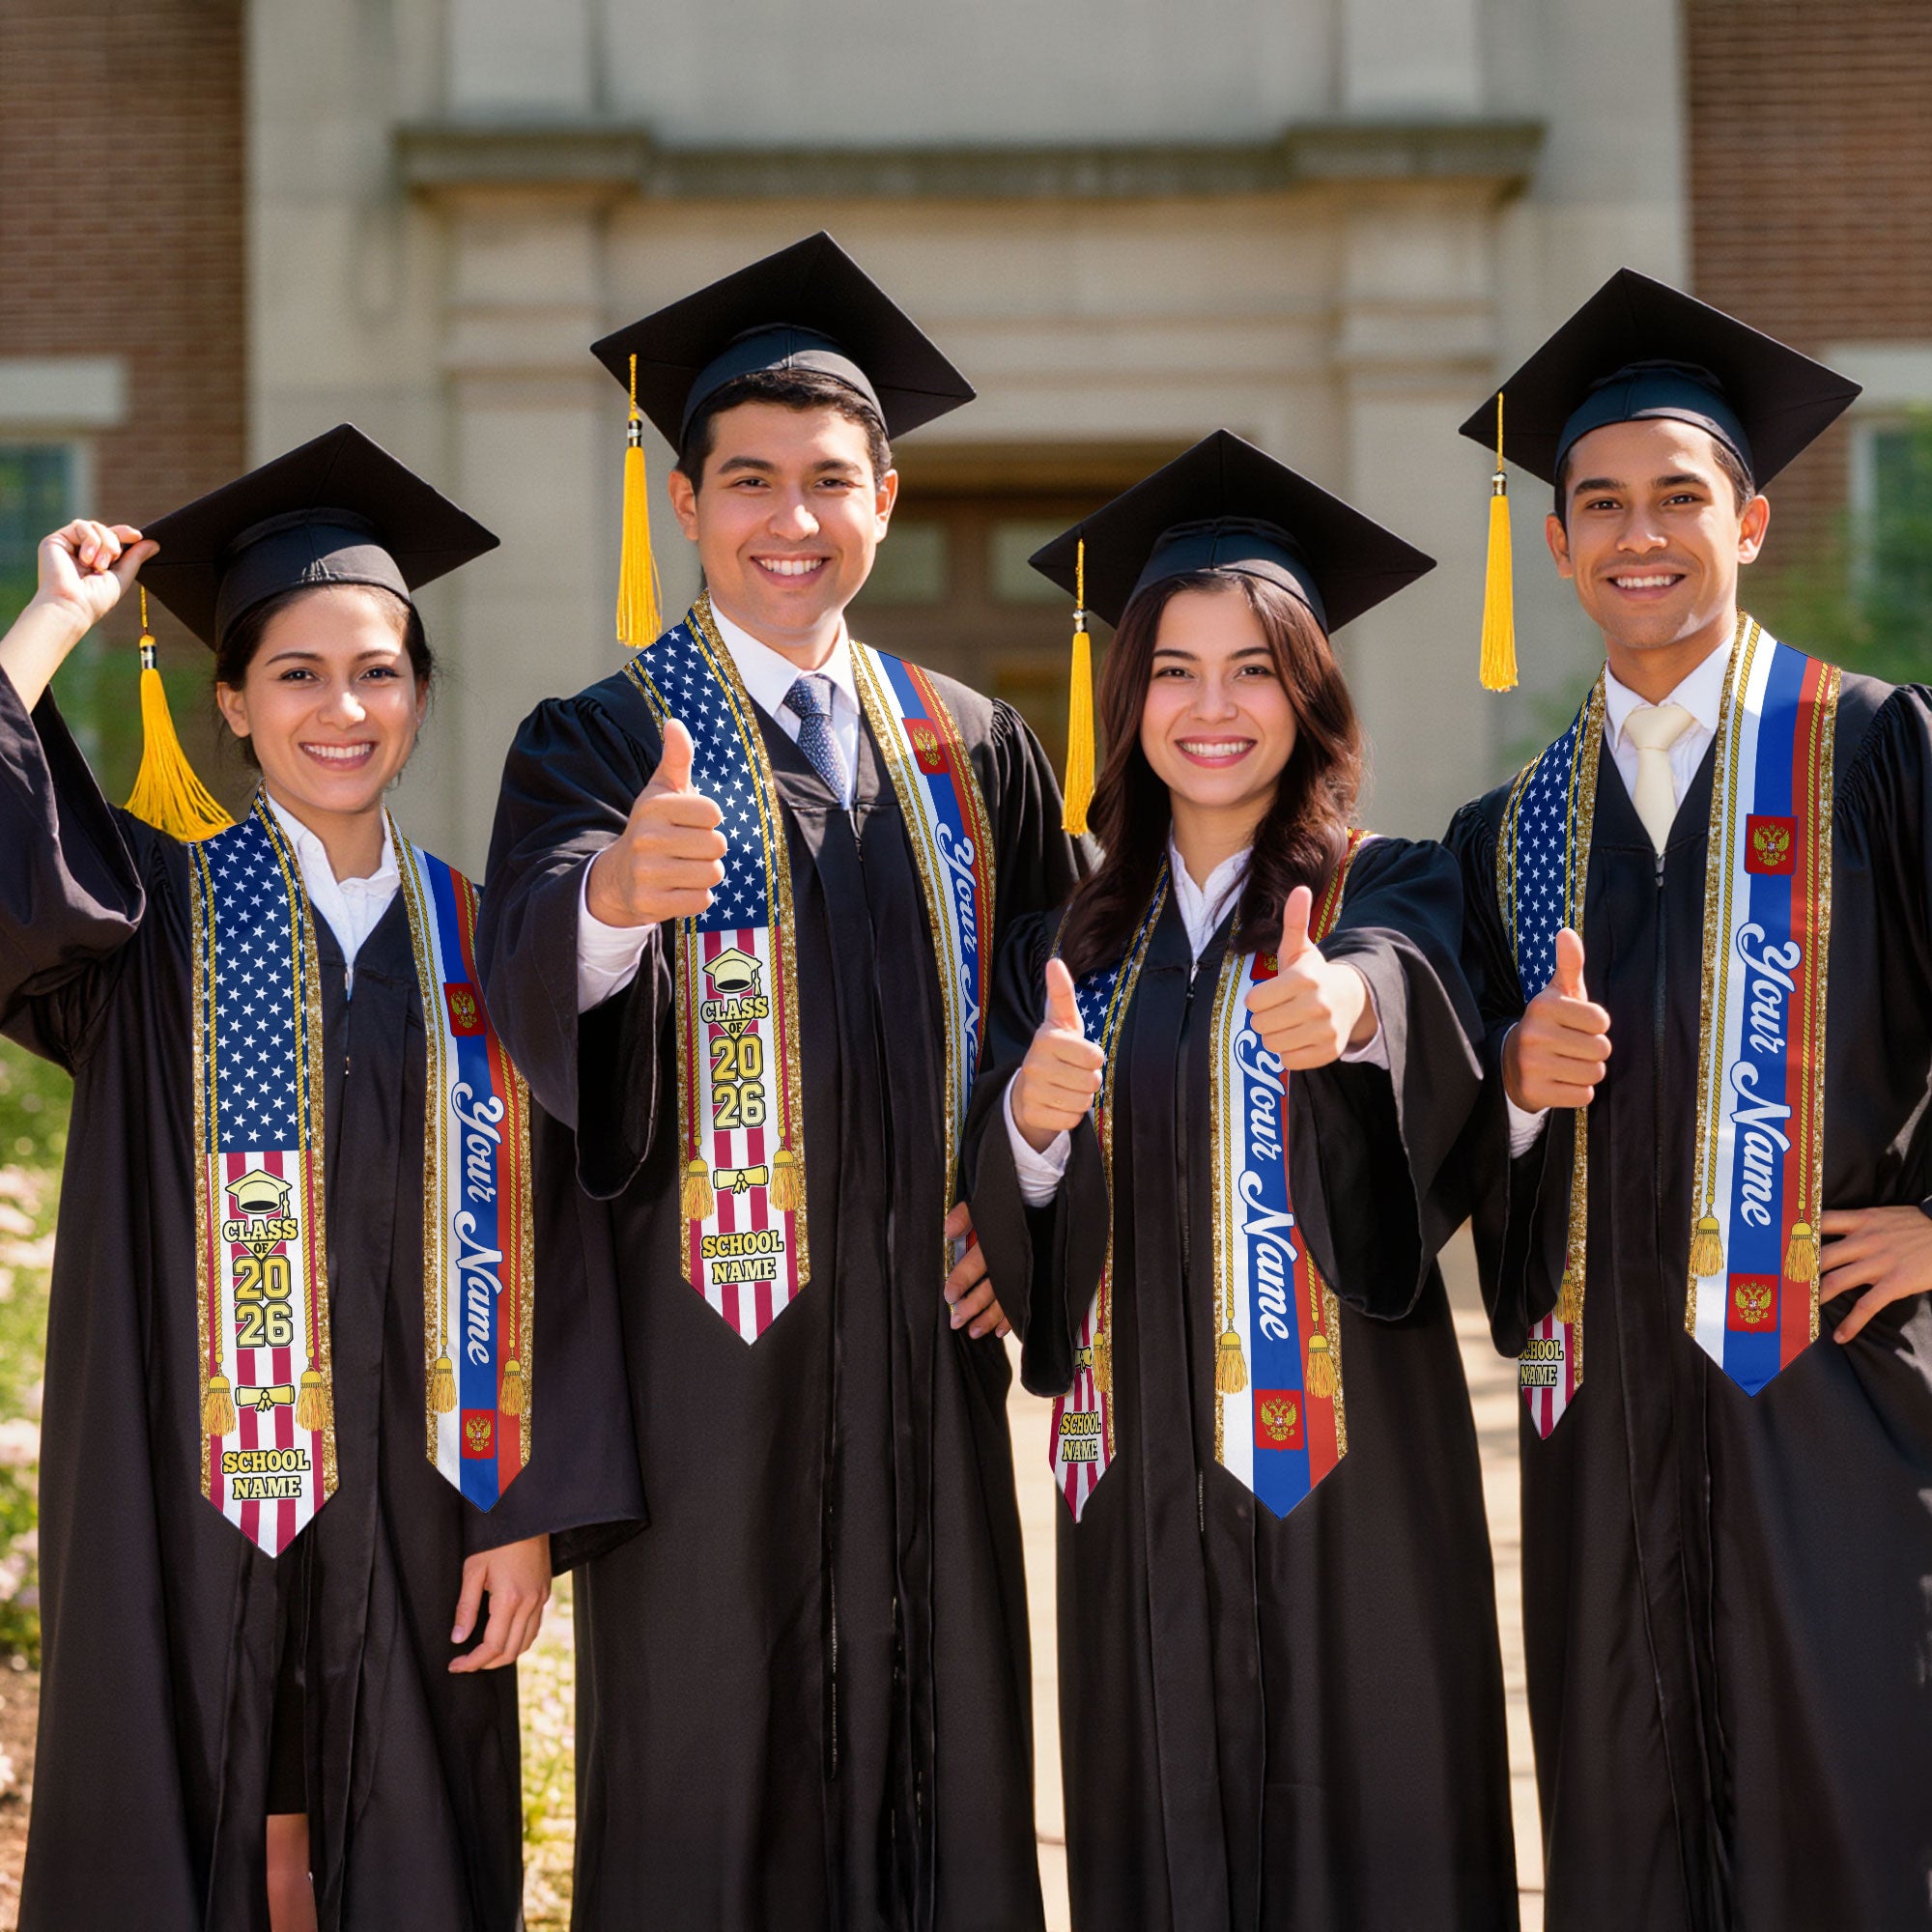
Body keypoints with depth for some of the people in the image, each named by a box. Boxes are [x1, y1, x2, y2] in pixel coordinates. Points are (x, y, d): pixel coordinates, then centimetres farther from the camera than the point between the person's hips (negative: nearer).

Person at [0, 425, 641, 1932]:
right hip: (188, 1502, -2)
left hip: (410, 1511, 2)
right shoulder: (153, 913, 2)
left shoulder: (476, 945, 7)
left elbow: (532, 1246, 4)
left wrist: (528, 1511, -3)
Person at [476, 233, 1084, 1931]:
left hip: (925, 1339, 4)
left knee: (938, 1764, 8)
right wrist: (616, 890, -44)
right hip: (708, 1344, -3)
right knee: (709, 1785, 1)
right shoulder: (600, 744, -2)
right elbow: (533, 971, -22)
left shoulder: (975, 753, 10)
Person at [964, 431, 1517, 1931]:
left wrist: (1347, 1004, -47)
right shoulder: (1073, 944, 10)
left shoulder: (1391, 893, 0)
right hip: (1142, 1471, 3)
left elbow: (1408, 989, -24)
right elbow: (1009, 1236, 5)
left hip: (1346, 1459, -3)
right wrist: (1030, 1123, -16)